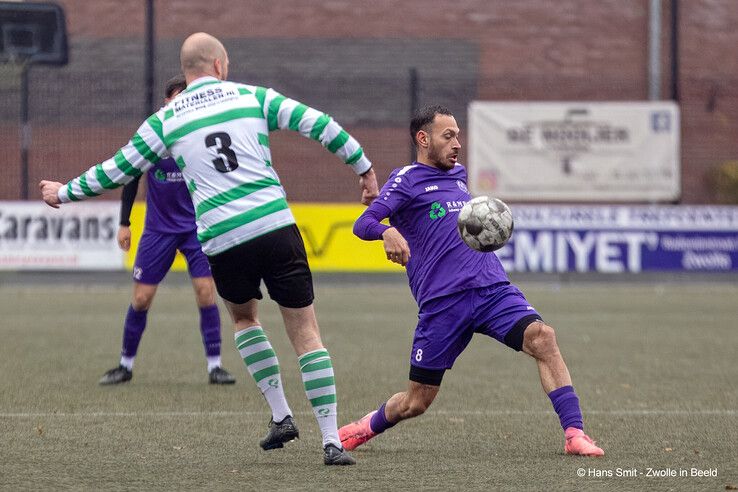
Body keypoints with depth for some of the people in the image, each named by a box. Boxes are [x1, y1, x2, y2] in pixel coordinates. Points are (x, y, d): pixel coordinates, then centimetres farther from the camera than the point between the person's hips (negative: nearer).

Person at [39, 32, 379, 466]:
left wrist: (64, 193, 31)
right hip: (275, 226, -1)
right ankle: (332, 441, -2)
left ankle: (281, 415, 20)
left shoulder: (166, 120, 9)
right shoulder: (253, 97, 8)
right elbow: (318, 124, 5)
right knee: (306, 332, 4)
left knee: (243, 316, 30)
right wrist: (365, 168, 15)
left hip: (221, 242, 1)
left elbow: (118, 170, 15)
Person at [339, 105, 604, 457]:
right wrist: (388, 232, -34)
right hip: (442, 302, -5)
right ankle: (368, 426, 36)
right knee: (416, 403, 4)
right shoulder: (407, 180, 1)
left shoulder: (458, 175, 22)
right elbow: (363, 224, -14)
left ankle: (575, 434, -26)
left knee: (542, 338, -24)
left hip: (493, 288, 5)